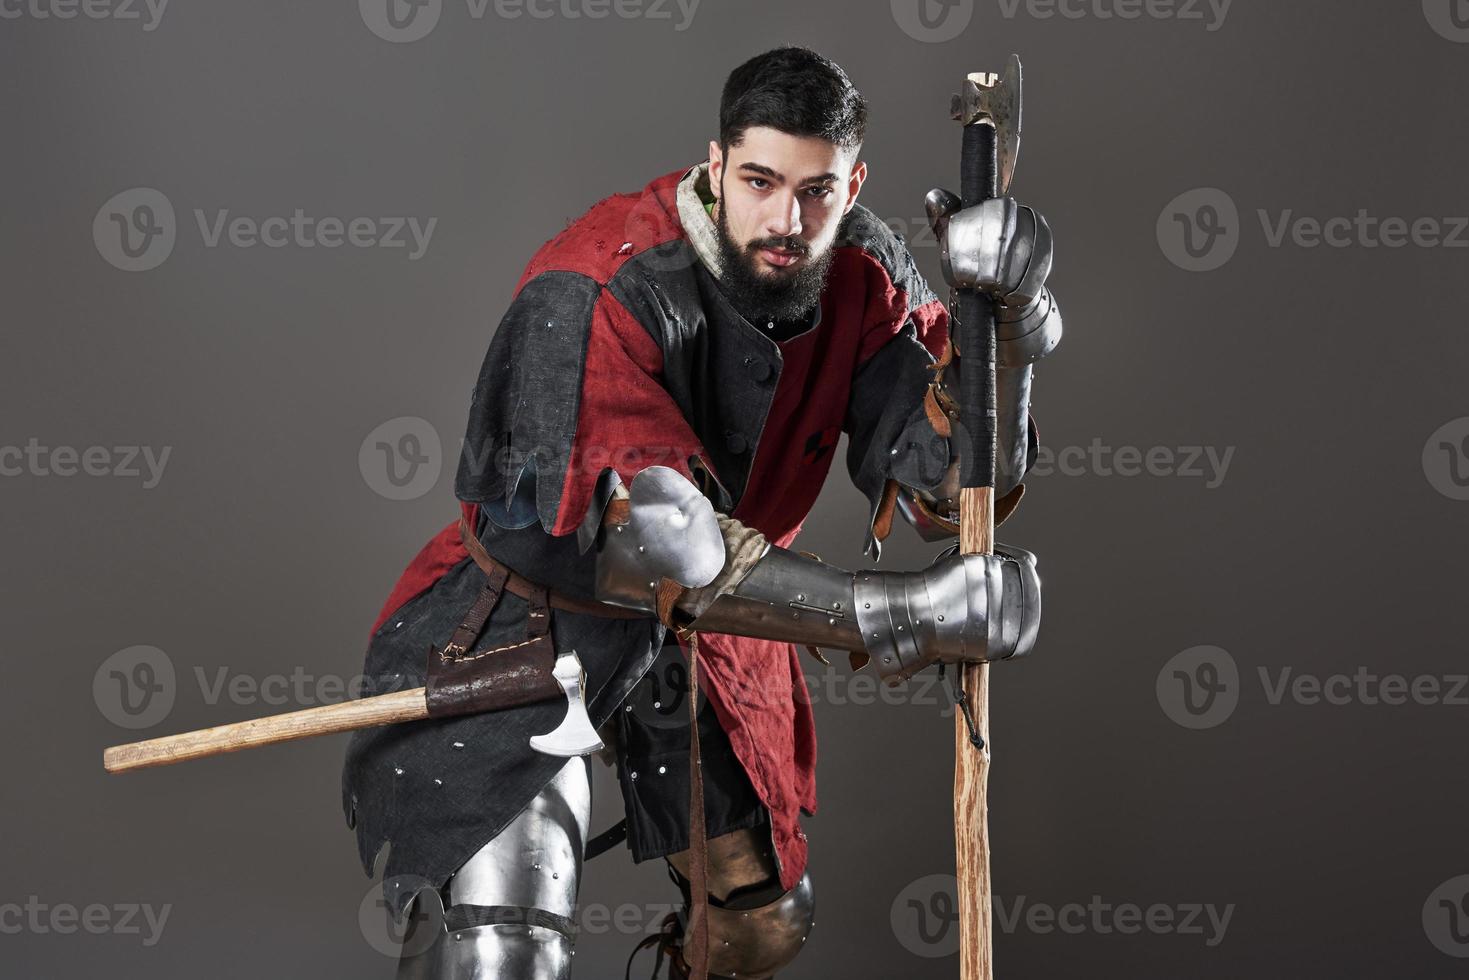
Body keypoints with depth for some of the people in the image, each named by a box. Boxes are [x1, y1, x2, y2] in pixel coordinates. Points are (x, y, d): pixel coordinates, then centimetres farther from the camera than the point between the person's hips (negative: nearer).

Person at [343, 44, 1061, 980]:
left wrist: (1006, 314, -34)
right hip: (530, 612, -6)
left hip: (714, 630, 6)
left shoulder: (863, 273, -12)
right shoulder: (594, 293, -31)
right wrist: (902, 616, -42)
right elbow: (654, 547, -38)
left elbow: (950, 488, -18)